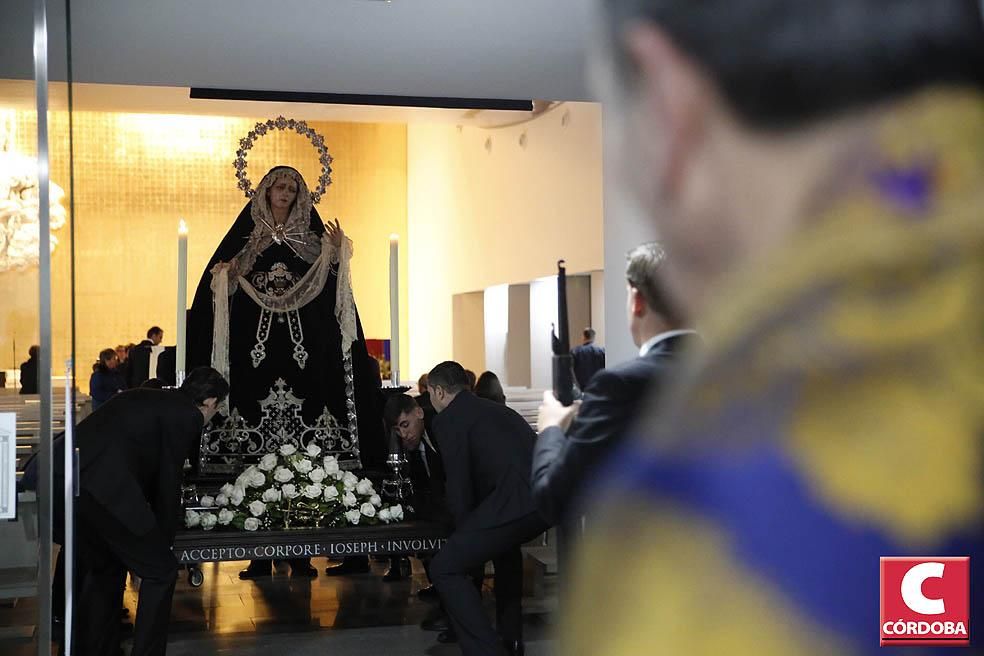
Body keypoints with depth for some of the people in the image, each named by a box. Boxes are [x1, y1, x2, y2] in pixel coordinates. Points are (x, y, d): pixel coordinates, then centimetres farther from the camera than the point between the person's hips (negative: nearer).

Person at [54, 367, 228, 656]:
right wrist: (164, 540, 18)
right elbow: (168, 482, 5)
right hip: (101, 488, -9)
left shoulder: (143, 397, 28)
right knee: (160, 572, 6)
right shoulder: (188, 415, 3)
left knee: (103, 568, 27)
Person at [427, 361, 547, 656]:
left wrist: (464, 529, 18)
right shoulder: (495, 409, 29)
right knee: (504, 541, 38)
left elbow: (458, 485, 2)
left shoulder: (448, 419, 4)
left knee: (445, 569, -2)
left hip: (520, 499, -9)